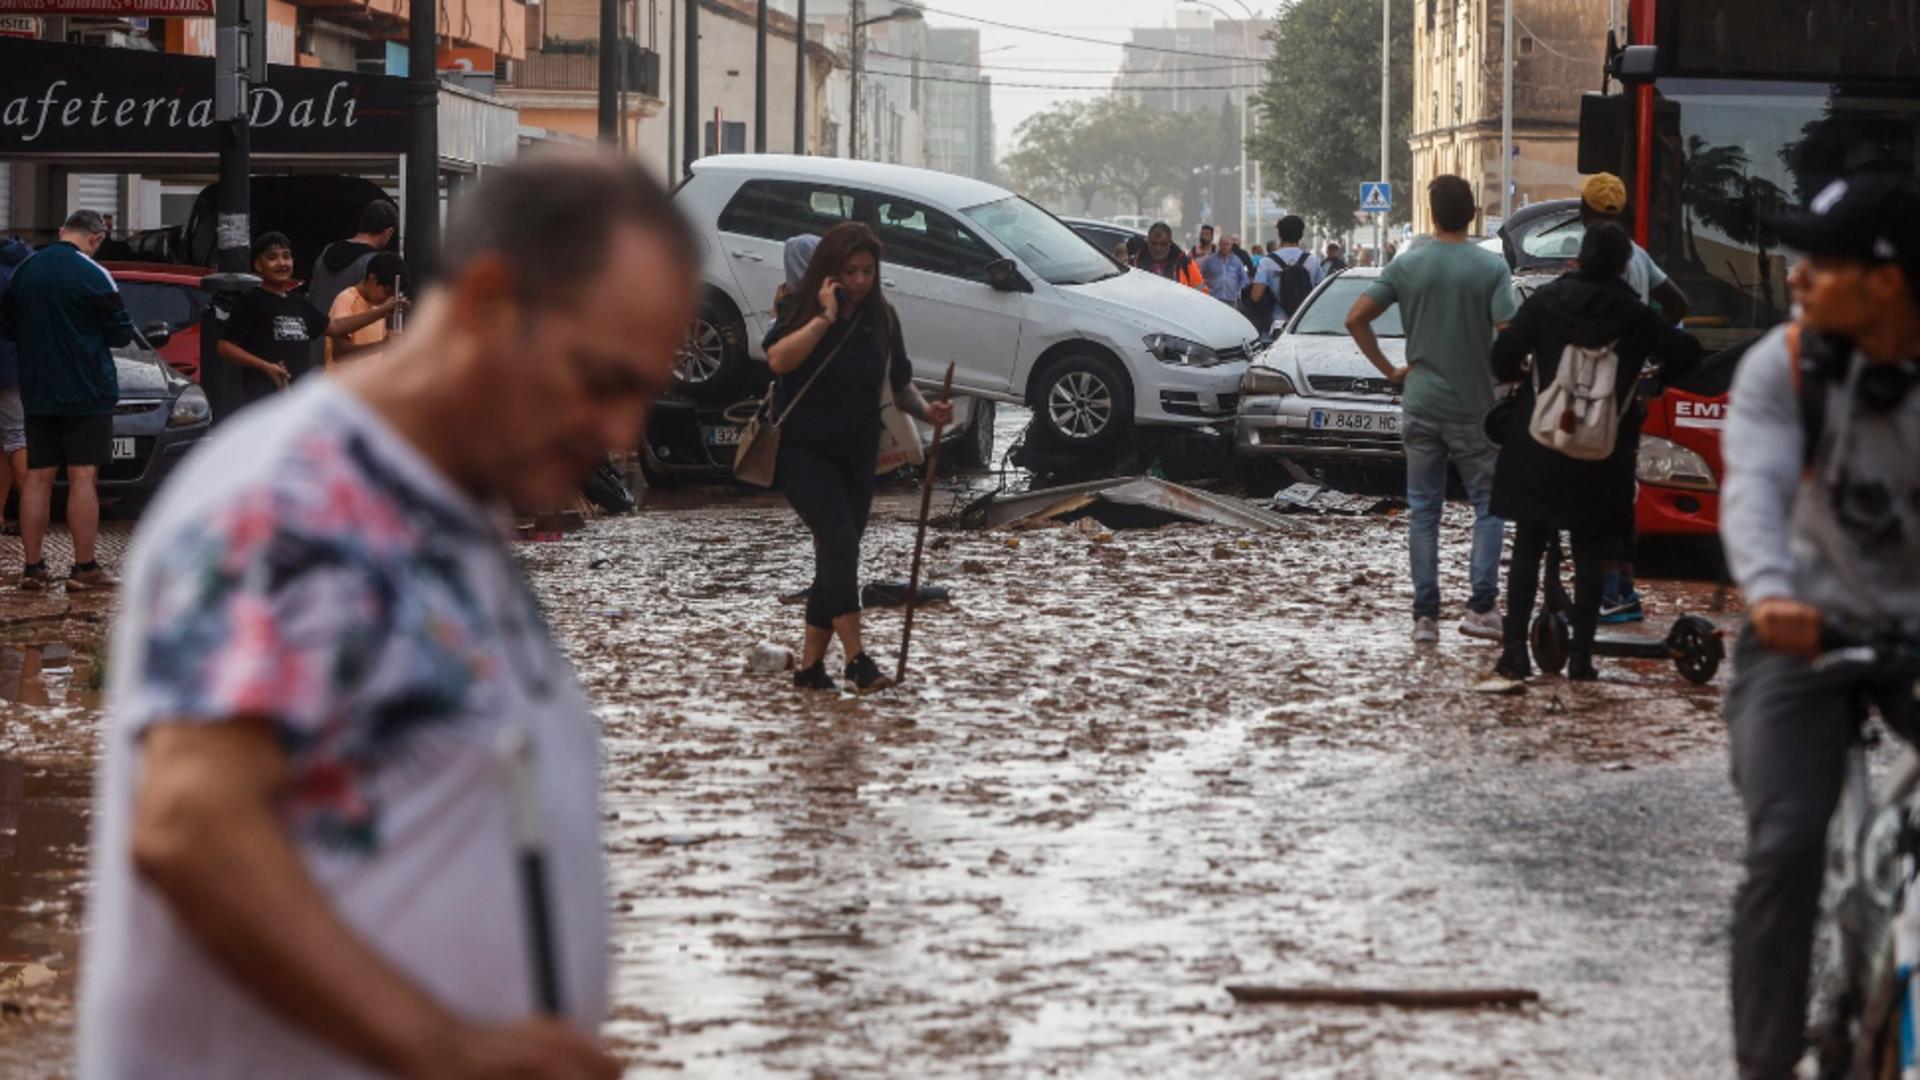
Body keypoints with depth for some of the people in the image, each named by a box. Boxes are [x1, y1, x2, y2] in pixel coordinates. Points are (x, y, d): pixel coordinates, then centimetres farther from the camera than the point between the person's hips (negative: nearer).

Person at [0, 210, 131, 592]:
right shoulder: (92, 276, -13)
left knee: (38, 477, 8)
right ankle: (85, 568, -3)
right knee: (82, 477, -3)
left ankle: (32, 567, 7)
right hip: (86, 391, -5)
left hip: (36, 391, 5)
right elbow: (121, 334, -8)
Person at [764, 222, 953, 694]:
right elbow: (778, 359, -28)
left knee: (836, 557, 6)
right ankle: (857, 659, -26)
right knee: (840, 543, -20)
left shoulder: (881, 318, 3)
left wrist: (926, 410, -8)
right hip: (803, 451, -5)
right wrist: (825, 317, -27)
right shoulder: (802, 309, -9)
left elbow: (899, 381, 11)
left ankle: (811, 664, 14)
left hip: (857, 455, 5)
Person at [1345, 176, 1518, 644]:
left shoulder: (1407, 266, -2)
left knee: (1423, 511, 8)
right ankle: (1481, 606, -2)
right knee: (1488, 505, 9)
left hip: (1421, 406, 2)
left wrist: (1389, 368, 4)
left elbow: (1356, 319, -5)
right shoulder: (1491, 268, -9)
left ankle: (1425, 615, 5)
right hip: (1474, 407, -2)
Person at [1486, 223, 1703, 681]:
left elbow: (1504, 356, -8)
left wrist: (1515, 376, 14)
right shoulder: (1634, 317, -2)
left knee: (1527, 548, 7)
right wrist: (1658, 379, 20)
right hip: (1601, 456, 0)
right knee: (1588, 555, 7)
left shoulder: (1548, 300, -4)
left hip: (1537, 449, 0)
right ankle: (1581, 656, 4)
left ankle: (1515, 651, 2)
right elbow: (1686, 355, 1)